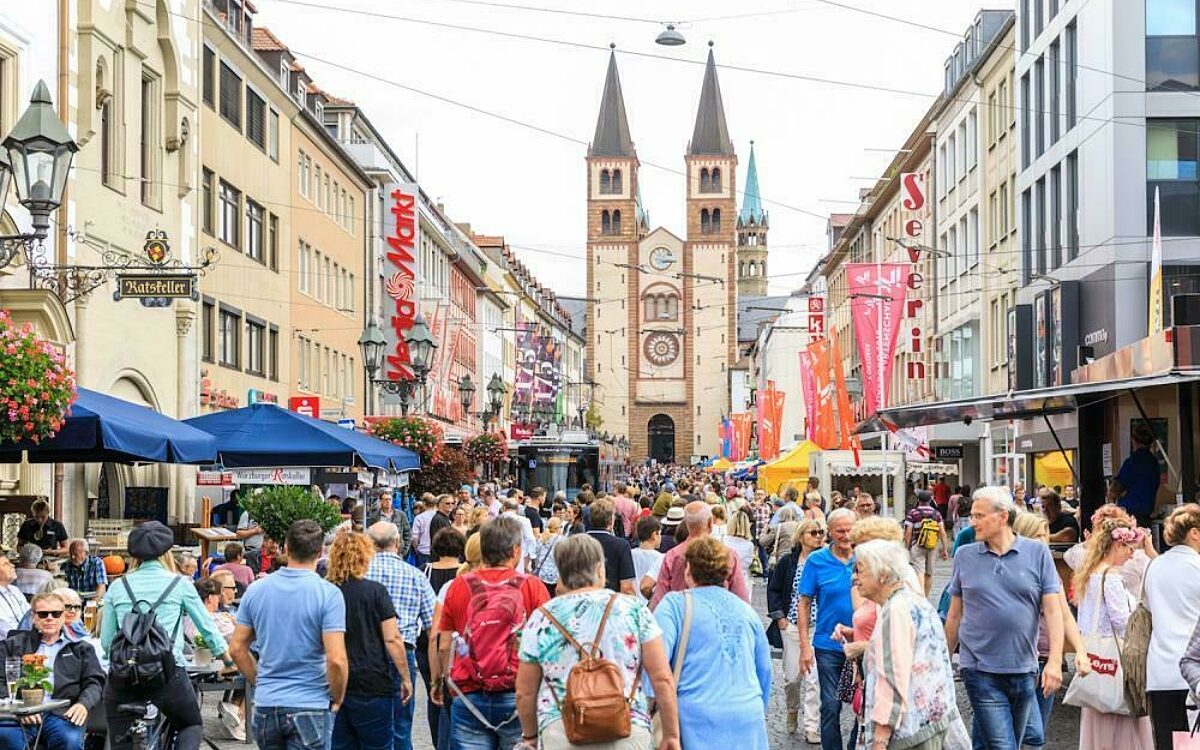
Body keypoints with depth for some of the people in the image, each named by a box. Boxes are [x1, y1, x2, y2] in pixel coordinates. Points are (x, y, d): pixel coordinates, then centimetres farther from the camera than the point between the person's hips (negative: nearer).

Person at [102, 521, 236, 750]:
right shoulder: (179, 584, 6)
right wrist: (228, 659, 28)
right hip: (167, 674, -1)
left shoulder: (118, 587, 10)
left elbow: (105, 641, 11)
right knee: (192, 725, 21)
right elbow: (207, 627, 14)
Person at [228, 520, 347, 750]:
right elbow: (336, 660, -17)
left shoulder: (256, 590, 3)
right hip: (310, 706, -4)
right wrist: (337, 699, -1)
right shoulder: (328, 594, -12)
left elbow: (237, 648, 7)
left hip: (265, 705, 4)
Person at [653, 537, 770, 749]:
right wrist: (759, 714, 32)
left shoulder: (675, 604, -1)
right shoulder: (746, 610, 15)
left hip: (699, 723, -4)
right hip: (748, 719, 4)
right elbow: (765, 671, 20)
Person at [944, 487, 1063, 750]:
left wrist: (1055, 660, -11)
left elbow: (1052, 610, -1)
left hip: (1024, 670, 1)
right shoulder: (964, 556, 4)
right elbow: (955, 614, 11)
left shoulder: (1037, 553, 1)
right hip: (980, 671, -1)